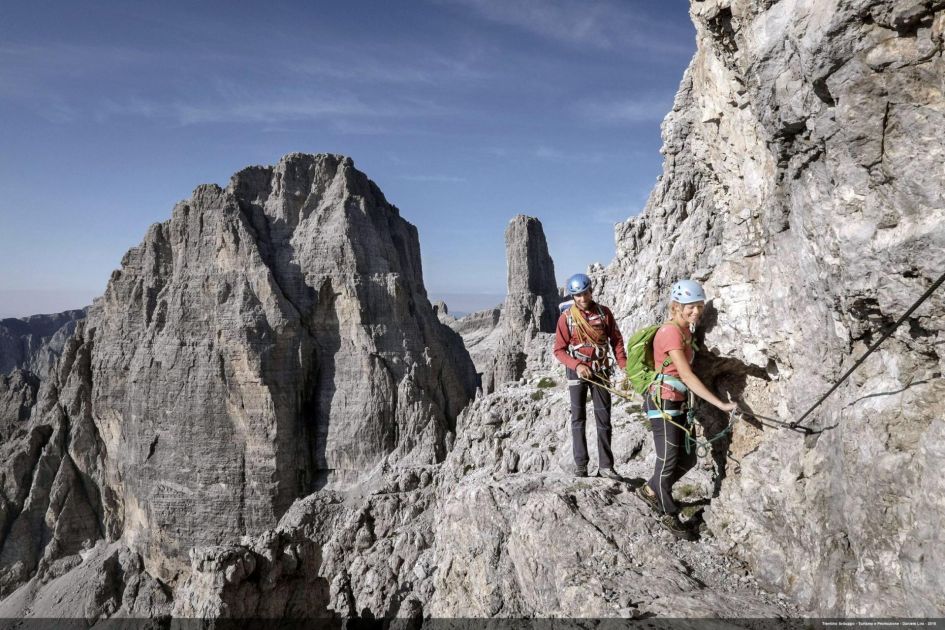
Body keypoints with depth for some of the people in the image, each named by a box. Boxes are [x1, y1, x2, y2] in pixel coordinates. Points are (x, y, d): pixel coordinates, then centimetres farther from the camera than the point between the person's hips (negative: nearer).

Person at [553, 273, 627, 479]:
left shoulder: (604, 312, -2)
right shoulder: (566, 317, -8)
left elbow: (616, 340, 3)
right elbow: (559, 350, -6)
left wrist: (624, 366, -8)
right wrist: (576, 365, -20)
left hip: (601, 371, 2)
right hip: (577, 372, -2)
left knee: (604, 419, 4)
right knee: (578, 418, 5)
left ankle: (605, 466, 11)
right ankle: (580, 464, 12)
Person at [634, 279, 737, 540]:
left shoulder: (686, 331, 9)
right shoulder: (670, 332, -20)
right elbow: (687, 376, -23)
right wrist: (721, 405, -23)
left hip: (679, 403, 9)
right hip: (663, 402, -9)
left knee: (688, 459, 14)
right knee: (668, 461, 4)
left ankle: (650, 490, 33)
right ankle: (669, 514, 23)